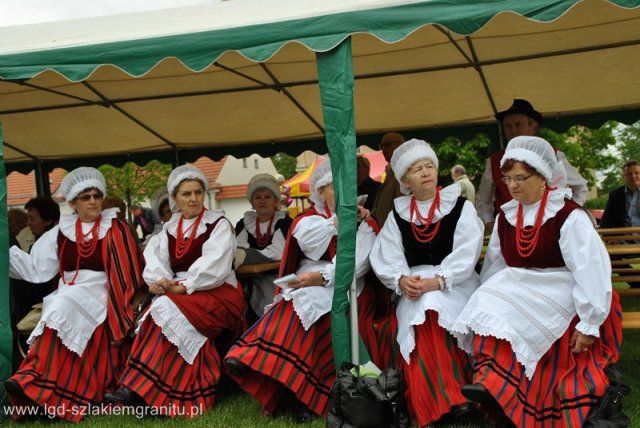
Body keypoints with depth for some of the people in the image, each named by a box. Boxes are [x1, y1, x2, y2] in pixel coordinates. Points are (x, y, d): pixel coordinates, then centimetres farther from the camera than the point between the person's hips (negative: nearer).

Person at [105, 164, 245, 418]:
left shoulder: (218, 224, 0)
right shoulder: (169, 229, 14)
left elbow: (213, 267, -14)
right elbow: (155, 260, -1)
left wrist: (181, 287, -23)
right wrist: (161, 282, -22)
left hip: (217, 293, -5)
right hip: (180, 295, 5)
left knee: (167, 309, -29)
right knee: (159, 311, -27)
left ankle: (139, 387, -30)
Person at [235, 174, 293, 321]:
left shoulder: (284, 222, 1)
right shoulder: (244, 224, 14)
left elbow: (278, 253, -15)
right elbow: (236, 252, -4)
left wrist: (246, 254, -15)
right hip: (252, 279, 5)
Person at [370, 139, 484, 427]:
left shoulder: (460, 206, 4)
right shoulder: (397, 215, 12)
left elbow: (466, 254, -8)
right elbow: (385, 257, 3)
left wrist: (437, 281, -22)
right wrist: (402, 280, -18)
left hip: (455, 284, -2)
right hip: (414, 286, 2)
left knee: (431, 307, -33)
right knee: (421, 318, -31)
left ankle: (438, 399, -26)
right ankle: (452, 398, -26)